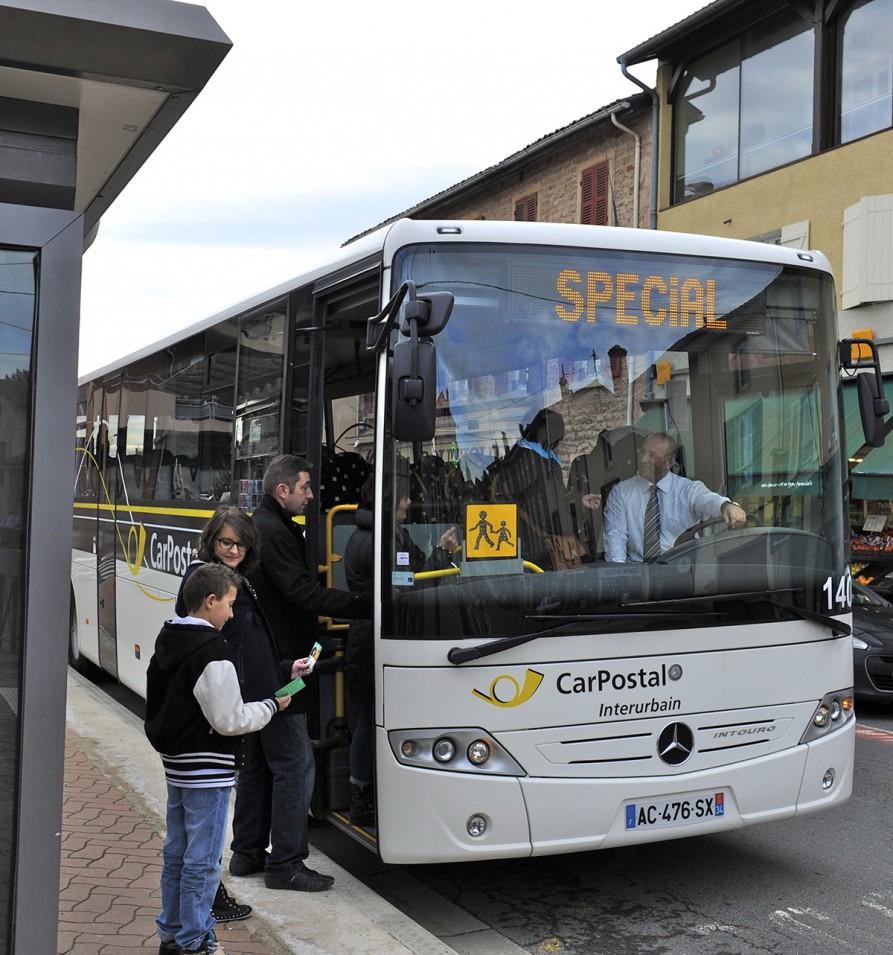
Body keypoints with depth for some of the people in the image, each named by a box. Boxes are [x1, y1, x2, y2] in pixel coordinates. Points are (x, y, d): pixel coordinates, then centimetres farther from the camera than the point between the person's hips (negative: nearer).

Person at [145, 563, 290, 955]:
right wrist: (272, 705, -7)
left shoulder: (166, 642, 6)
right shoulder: (213, 652, -21)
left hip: (176, 764, 9)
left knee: (176, 853, 18)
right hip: (207, 772, -9)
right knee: (202, 861, 2)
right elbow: (230, 721, -19)